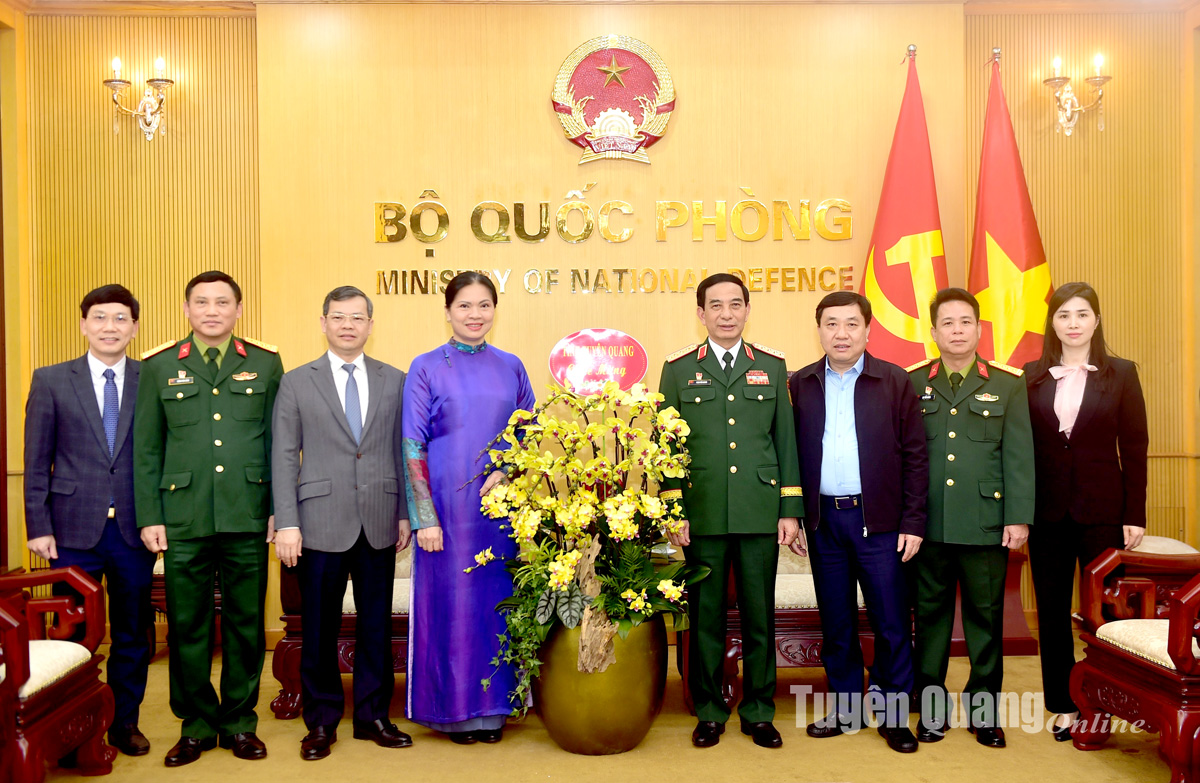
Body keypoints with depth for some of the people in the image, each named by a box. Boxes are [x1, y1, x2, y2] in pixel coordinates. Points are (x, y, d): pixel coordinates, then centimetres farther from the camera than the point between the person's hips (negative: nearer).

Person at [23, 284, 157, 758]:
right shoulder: (51, 381, 4)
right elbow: (36, 462, 3)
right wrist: (39, 527, -3)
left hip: (133, 528, 1)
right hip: (74, 528, 0)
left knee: (133, 632, 9)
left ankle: (125, 722, 24)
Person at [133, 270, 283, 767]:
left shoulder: (266, 364, 7)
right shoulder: (159, 366, 8)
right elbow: (146, 448, 7)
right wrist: (150, 517, 1)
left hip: (248, 519, 0)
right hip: (183, 519, 0)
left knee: (246, 623, 7)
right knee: (188, 625, 6)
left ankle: (240, 722, 22)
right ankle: (197, 725, 22)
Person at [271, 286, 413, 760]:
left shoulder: (394, 381, 8)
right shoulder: (296, 383, 4)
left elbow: (402, 452, 9)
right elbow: (283, 457, 0)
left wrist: (405, 514, 6)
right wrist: (286, 523, -6)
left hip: (379, 525, 2)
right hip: (322, 524, -2)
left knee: (376, 624, 9)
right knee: (320, 628, 7)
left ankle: (373, 716, 24)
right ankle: (321, 722, 22)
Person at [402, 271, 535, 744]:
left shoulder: (510, 367, 8)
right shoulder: (426, 368, 1)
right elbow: (413, 445, -3)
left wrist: (507, 470, -8)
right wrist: (424, 517, -10)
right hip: (448, 505, -2)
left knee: (498, 599, 6)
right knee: (451, 601, 3)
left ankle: (493, 707, 20)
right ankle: (455, 709, 18)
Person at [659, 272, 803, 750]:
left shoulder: (772, 366, 9)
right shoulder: (678, 369, 6)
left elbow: (785, 440, 8)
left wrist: (790, 510, 3)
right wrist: (672, 510, -2)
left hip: (760, 514, 1)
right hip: (702, 514, -1)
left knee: (759, 616, 7)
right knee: (705, 617, 6)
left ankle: (758, 713, 22)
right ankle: (709, 713, 21)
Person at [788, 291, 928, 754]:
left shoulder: (895, 382, -1)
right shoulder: (800, 385, 5)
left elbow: (915, 456, -1)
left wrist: (913, 522, -6)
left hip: (879, 519, -2)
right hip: (823, 520, 2)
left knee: (890, 622, 4)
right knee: (835, 622, 11)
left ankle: (893, 714, 19)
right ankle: (845, 707, 26)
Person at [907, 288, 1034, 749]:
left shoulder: (1008, 384, 5)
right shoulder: (912, 382, 6)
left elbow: (1019, 456, 2)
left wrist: (1018, 517, -5)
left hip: (986, 524, 0)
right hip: (928, 523, 1)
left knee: (985, 617, 7)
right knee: (931, 616, 9)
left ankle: (984, 711, 21)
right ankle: (931, 711, 20)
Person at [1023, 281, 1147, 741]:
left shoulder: (1121, 374, 1)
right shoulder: (1032, 376, 4)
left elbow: (1134, 448, -1)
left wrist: (1135, 515, -5)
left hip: (1101, 510, -2)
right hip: (1047, 510, 2)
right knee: (1052, 609, 8)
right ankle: (1064, 704, 21)